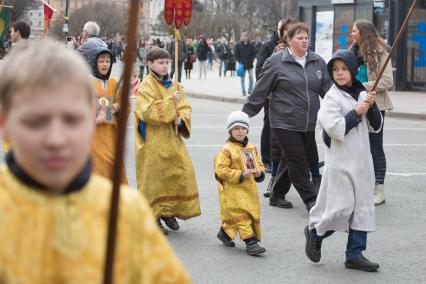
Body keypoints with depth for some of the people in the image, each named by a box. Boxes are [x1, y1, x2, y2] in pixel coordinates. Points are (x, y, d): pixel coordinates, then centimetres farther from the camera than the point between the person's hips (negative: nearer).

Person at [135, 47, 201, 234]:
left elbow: (185, 107, 10)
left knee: (182, 173, 1)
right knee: (154, 177, -1)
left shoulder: (173, 85, 12)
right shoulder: (146, 87, -7)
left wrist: (181, 119, -11)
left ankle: (169, 212, 15)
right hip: (153, 142, -6)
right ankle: (154, 216, 11)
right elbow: (148, 112, -19)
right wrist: (170, 102, -21)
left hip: (172, 139, 6)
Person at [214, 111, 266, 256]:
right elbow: (221, 170, -15)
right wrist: (241, 175, -21)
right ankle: (250, 241, -10)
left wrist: (259, 172, -7)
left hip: (249, 189, 7)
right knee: (241, 215, -11)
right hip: (233, 190, -7)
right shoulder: (227, 150, -10)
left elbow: (259, 164, 18)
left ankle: (225, 232, 34)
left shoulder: (251, 148, 9)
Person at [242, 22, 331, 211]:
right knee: (297, 161, -5)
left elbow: (328, 89, 9)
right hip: (284, 123, -5)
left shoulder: (318, 62, 8)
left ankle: (277, 196, 27)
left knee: (289, 160, 13)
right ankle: (311, 200, 0)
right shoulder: (276, 61, -5)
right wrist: (245, 114, 1)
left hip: (308, 125, 5)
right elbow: (260, 90, -1)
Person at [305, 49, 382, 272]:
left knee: (362, 207, 7)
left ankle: (355, 254, 15)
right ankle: (315, 232, 23)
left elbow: (375, 127, 11)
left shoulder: (362, 94, 9)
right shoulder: (332, 97, -10)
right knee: (341, 206, -5)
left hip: (361, 160, 6)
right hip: (340, 161, -6)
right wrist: (357, 112, -15)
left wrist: (371, 107, -5)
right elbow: (336, 129, -20)